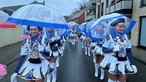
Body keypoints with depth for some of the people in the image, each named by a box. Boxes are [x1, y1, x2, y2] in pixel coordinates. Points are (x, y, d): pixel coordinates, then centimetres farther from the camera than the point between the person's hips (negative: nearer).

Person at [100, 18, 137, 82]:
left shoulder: (125, 37, 2)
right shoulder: (110, 37, -12)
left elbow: (129, 51, 2)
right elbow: (104, 49, -10)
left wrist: (132, 64, -3)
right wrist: (113, 49, -26)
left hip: (123, 63, 4)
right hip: (112, 62, -4)